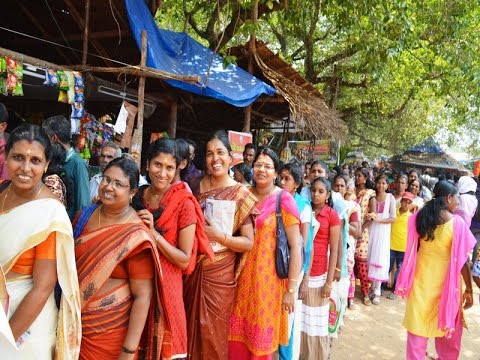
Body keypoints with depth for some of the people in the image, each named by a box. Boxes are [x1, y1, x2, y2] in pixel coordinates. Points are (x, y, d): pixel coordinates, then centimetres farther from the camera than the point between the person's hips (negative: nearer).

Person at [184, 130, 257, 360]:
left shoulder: (240, 194, -7)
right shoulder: (196, 187, 3)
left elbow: (248, 242, -7)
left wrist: (219, 237, -19)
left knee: (213, 334, 9)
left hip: (219, 273, -3)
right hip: (192, 269, 3)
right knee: (188, 328, 14)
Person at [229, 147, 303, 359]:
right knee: (237, 335, 13)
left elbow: (296, 246, -11)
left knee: (261, 340, 10)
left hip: (268, 278, -4)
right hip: (243, 275, 4)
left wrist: (292, 289, -13)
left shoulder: (284, 200, -10)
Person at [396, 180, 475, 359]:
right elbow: (462, 259, -12)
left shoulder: (419, 217, -5)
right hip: (446, 281, -3)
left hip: (422, 278, 3)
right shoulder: (457, 222, -16)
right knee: (449, 324, 20)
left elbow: (414, 250, 3)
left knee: (418, 322, 14)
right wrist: (469, 289, -3)